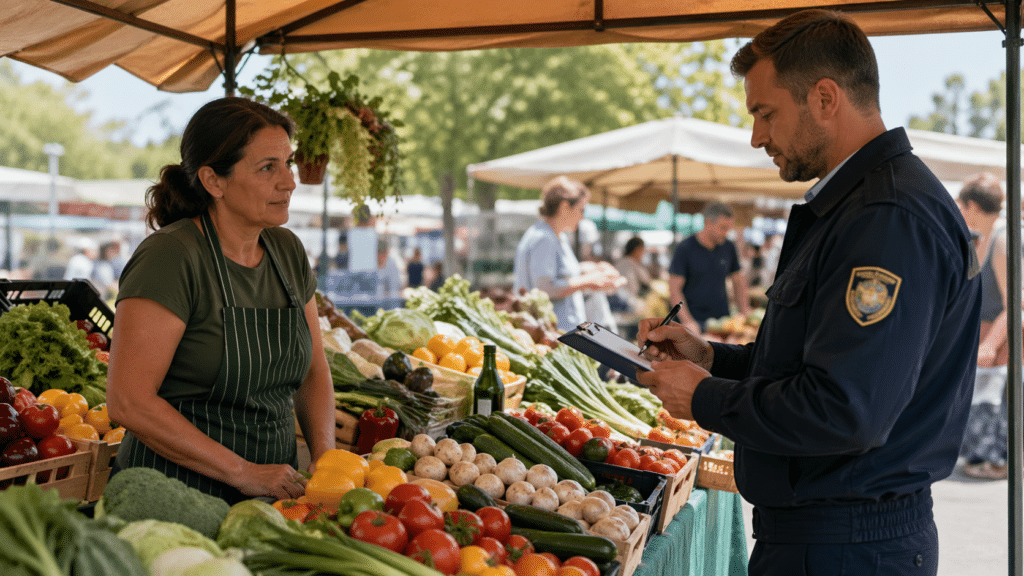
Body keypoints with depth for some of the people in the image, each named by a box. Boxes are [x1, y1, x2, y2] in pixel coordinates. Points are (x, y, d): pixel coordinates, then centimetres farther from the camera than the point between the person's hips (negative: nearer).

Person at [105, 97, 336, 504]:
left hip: (274, 492, 5)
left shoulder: (288, 251, 8)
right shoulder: (170, 257, -13)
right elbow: (128, 402, -19)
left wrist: (324, 455, 0)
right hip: (177, 500, -5)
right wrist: (243, 472, -18)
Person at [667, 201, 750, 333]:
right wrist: (688, 322, -18)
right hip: (695, 321, -4)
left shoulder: (729, 247, 9)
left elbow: (739, 282, 19)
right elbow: (674, 290, -9)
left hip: (722, 319, 4)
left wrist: (744, 313, 7)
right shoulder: (685, 249, -6)